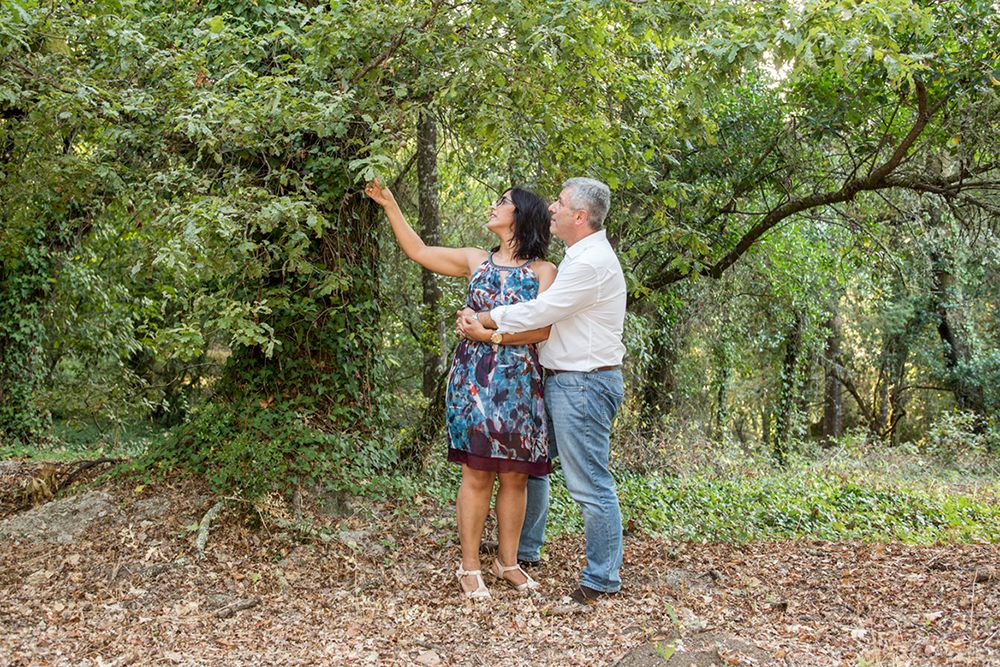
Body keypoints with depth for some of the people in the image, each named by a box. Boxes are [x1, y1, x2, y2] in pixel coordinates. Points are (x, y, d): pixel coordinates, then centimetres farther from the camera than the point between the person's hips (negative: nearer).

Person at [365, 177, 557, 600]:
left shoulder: (543, 271, 5)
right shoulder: (476, 261, 13)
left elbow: (543, 329, -7)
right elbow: (418, 251, 16)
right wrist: (390, 206, 14)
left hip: (519, 382, 0)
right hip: (474, 379, 1)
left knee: (515, 475, 3)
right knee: (477, 473, -3)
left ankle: (508, 562, 17)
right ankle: (469, 567, 5)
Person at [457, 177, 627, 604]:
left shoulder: (593, 264, -18)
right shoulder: (578, 257, 17)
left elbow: (540, 312, -19)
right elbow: (545, 312, 15)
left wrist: (483, 320, -9)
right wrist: (488, 326, 4)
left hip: (585, 384, -11)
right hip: (560, 380, 11)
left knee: (589, 484, -5)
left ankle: (603, 578, 7)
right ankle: (524, 550, 35)